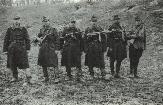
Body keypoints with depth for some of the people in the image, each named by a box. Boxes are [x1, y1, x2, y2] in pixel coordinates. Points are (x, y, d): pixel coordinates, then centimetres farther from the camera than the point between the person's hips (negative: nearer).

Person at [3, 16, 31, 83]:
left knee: (23, 63, -7)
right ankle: (15, 77, 22)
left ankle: (27, 75, 3)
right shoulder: (9, 30, 5)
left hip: (21, 49, -2)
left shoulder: (23, 29, 2)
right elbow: (6, 40, 7)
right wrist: (5, 50, 3)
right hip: (12, 49, 3)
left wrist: (27, 49, -1)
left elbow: (27, 39, 4)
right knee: (12, 64, 8)